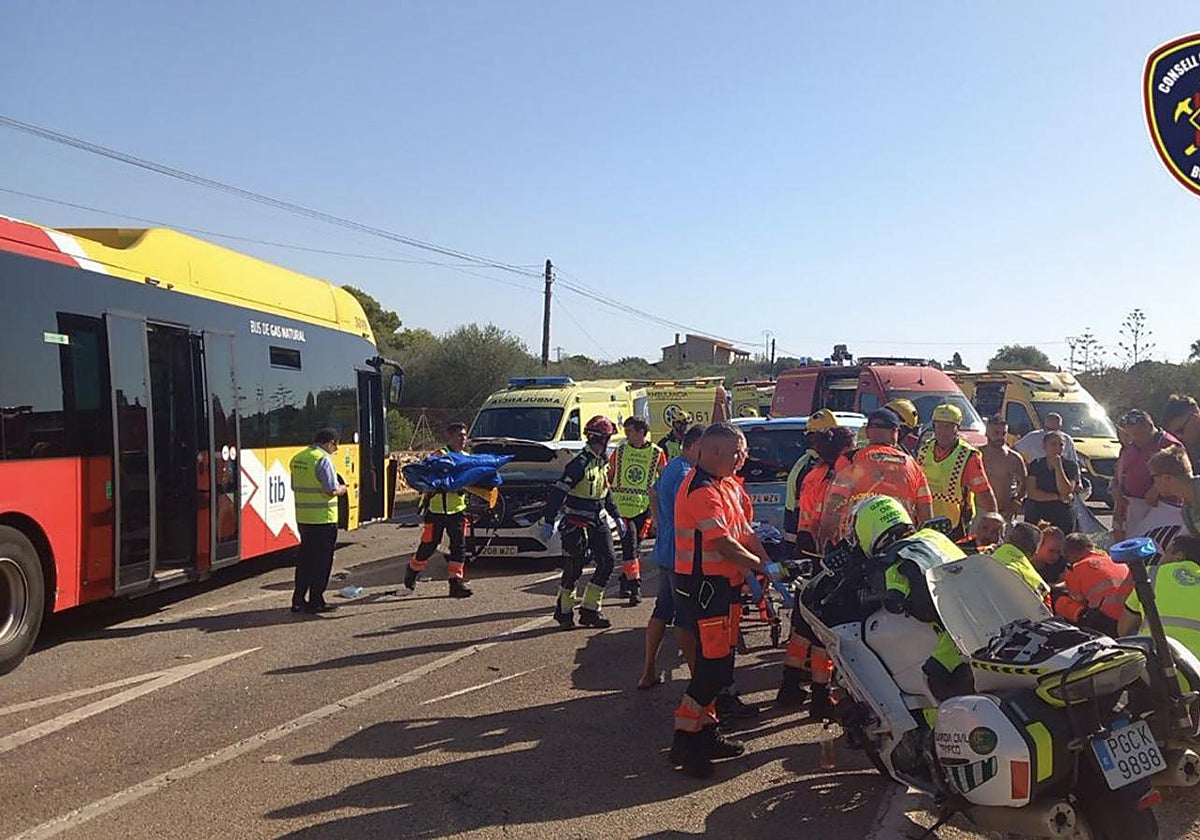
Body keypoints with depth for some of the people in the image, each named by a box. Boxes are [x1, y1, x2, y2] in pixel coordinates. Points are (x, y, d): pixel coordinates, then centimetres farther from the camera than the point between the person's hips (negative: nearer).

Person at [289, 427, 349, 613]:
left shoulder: (297, 458, 10)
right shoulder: (323, 460, -15)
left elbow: (295, 487, 16)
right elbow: (331, 490, -19)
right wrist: (341, 490, 1)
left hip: (302, 517, 8)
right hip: (323, 518, -8)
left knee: (304, 558, 15)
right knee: (322, 560, 2)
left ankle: (298, 600, 19)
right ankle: (316, 602, 7)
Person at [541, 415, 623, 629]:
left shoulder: (602, 462, 11)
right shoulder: (579, 464, -17)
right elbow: (558, 492, -20)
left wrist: (616, 516, 23)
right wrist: (548, 521, -23)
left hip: (598, 522, 8)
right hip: (577, 524, -8)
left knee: (608, 561, 1)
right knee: (574, 568, -2)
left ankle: (590, 610, 10)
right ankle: (564, 611, 16)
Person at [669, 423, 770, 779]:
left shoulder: (727, 485, 14)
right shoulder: (702, 491, -20)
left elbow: (744, 532, 14)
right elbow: (724, 544, -23)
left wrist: (769, 565, 2)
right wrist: (762, 566, -12)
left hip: (724, 583, 10)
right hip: (707, 585, -10)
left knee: (717, 662, 16)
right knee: (713, 664, -8)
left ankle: (706, 730, 27)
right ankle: (684, 739, 0)